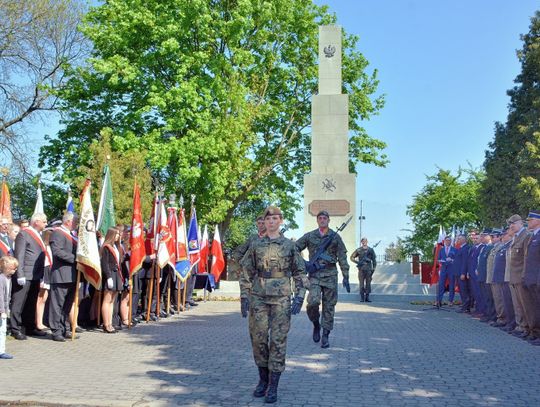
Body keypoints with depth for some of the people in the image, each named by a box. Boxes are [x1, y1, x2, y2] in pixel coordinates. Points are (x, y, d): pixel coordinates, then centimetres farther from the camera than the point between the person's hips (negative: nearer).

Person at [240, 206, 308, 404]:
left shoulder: (289, 245, 3)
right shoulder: (256, 245, 6)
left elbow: (300, 273, 5)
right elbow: (246, 272, 8)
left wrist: (299, 296, -6)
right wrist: (244, 296, 1)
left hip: (281, 299, -2)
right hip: (258, 298, 2)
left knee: (278, 341, -2)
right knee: (258, 339, 5)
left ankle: (273, 386, 5)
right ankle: (263, 379, 23)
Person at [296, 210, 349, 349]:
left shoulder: (335, 237, 6)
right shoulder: (309, 236, 7)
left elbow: (342, 257, 5)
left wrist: (345, 276, 0)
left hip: (330, 275, 1)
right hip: (314, 274, 0)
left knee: (329, 306, 2)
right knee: (313, 302, -17)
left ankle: (325, 335, 12)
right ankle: (316, 324, 11)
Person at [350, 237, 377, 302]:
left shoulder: (370, 250, 7)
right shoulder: (358, 250, 5)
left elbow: (374, 259, 9)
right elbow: (352, 257, 9)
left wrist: (374, 268, 1)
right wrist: (357, 262, -5)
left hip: (368, 269, 1)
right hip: (361, 269, -1)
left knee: (368, 283, 1)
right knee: (361, 283, -1)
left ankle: (367, 297, 6)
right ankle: (362, 297, 3)